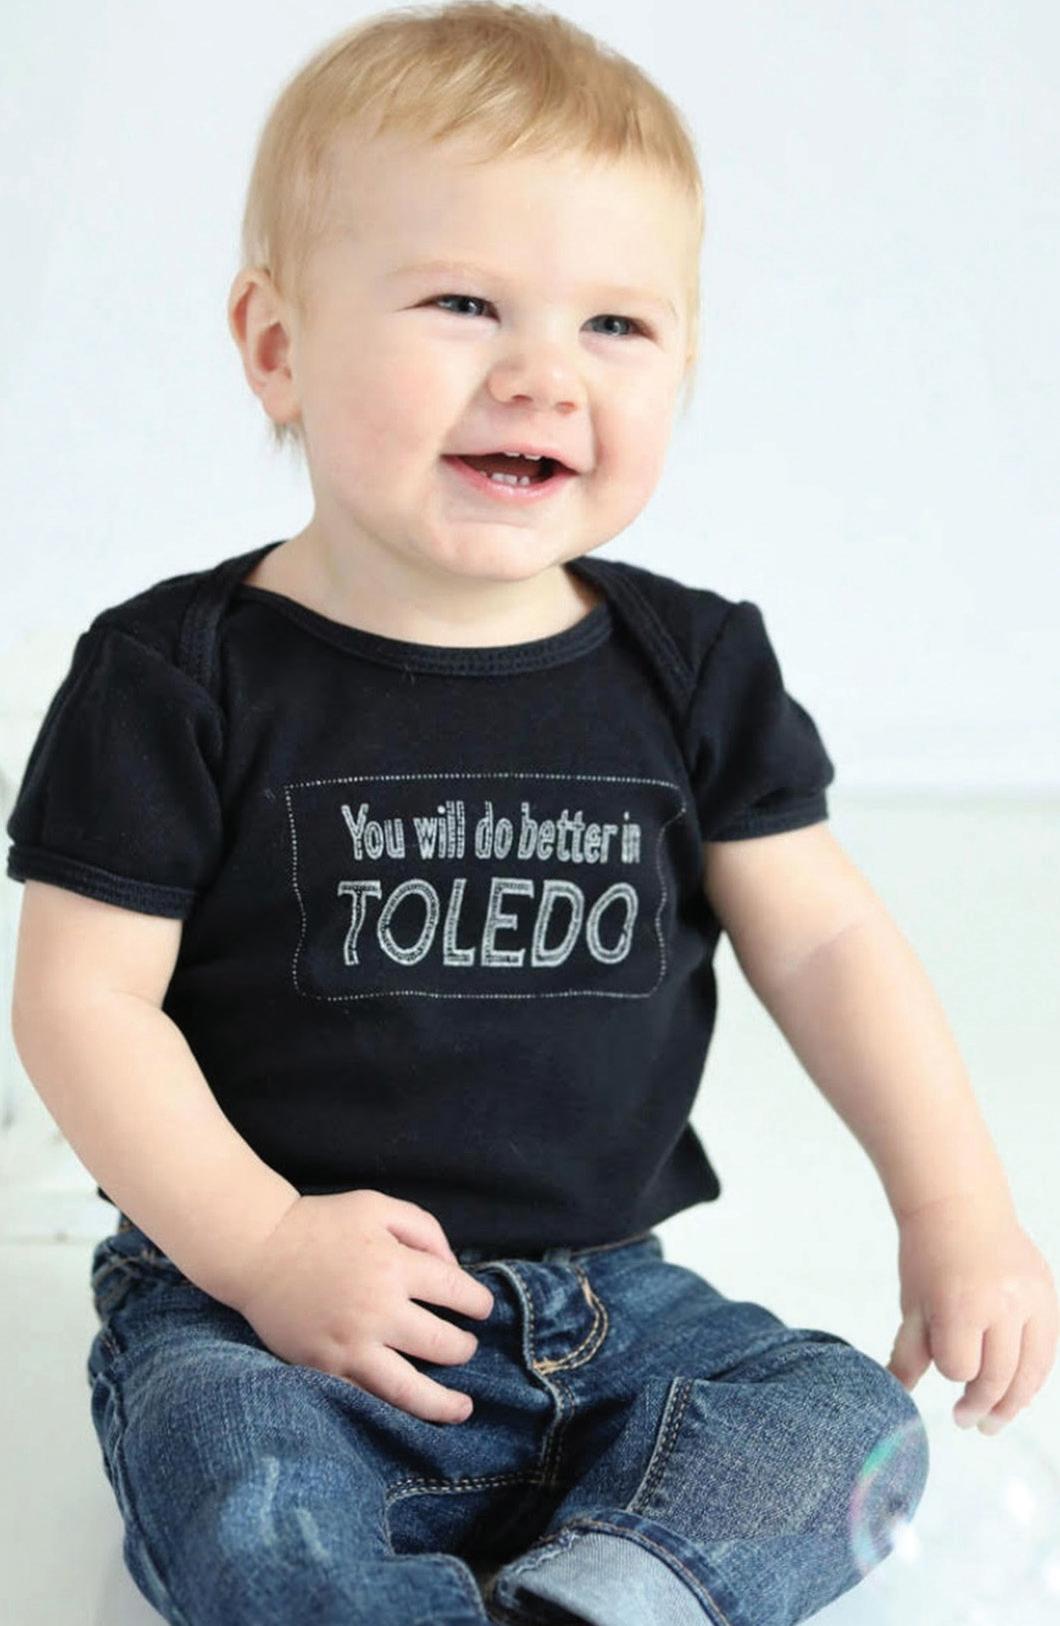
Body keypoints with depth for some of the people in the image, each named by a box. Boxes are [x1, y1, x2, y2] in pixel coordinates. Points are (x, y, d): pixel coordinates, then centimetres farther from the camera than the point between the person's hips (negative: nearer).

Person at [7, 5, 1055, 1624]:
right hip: (263, 1306, -4)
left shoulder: (694, 668, 2)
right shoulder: (183, 675, -8)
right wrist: (256, 1244, -18)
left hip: (604, 1294, 4)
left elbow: (823, 939, 6)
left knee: (845, 1424, -13)